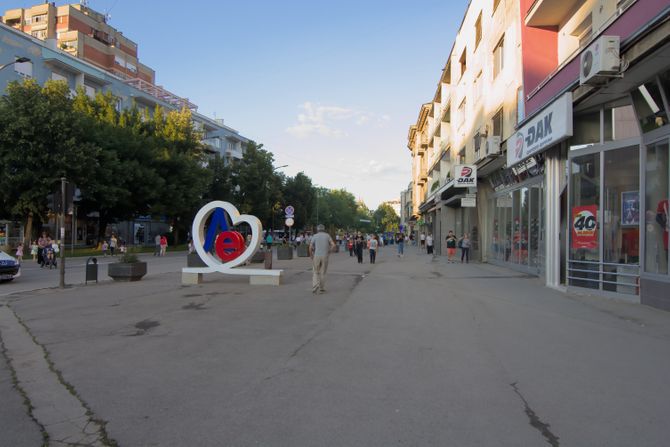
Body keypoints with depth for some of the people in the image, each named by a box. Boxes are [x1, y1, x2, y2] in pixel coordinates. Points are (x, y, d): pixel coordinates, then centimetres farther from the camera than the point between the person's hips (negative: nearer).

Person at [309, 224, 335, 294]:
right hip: (325, 256, 1)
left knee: (315, 272, 10)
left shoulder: (315, 236, 2)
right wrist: (329, 251, 8)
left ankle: (315, 287, -8)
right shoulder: (327, 235, 6)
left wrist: (311, 255, 9)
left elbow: (310, 247, -5)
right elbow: (333, 245, -4)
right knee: (323, 273, 10)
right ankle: (322, 289, 12)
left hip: (316, 256, -1)